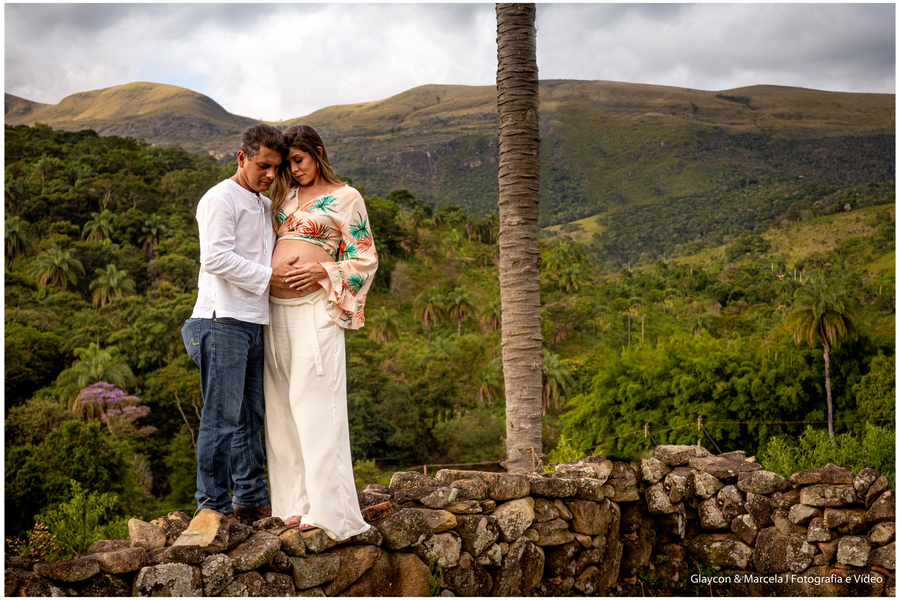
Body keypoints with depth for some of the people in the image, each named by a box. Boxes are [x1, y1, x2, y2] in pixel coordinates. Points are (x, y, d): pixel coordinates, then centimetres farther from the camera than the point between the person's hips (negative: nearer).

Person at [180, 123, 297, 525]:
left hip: (254, 321, 9)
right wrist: (268, 276, -14)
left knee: (250, 416, 13)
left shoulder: (266, 205, 21)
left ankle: (251, 499, 21)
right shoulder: (220, 199, -6)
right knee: (222, 417, -6)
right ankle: (212, 504, 2)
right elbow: (216, 258, -17)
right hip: (223, 320, -9)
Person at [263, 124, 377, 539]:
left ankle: (328, 508, -3)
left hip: (314, 310, -6)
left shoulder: (345, 198, 3)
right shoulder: (285, 196, 19)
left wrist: (323, 271, -14)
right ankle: (296, 502, 14)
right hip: (276, 310, 6)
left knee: (314, 406, -9)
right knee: (282, 407, 6)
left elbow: (365, 259, 0)